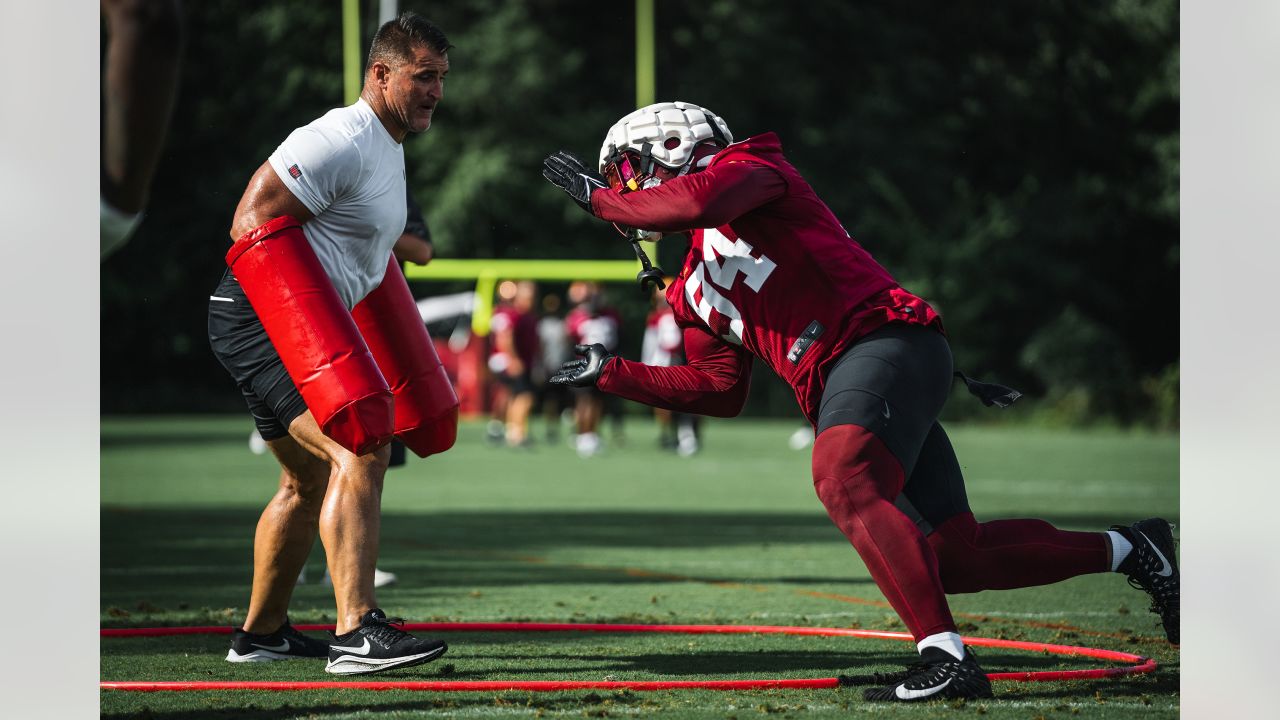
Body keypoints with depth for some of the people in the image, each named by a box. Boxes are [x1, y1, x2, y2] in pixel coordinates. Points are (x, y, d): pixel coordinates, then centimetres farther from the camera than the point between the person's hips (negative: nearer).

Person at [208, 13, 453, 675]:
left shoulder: (388, 148, 16)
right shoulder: (343, 142, -17)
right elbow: (252, 223, -22)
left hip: (285, 327, 11)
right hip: (262, 319, -11)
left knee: (310, 481, 22)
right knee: (358, 452, -23)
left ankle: (261, 633, 35)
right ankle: (357, 632, -30)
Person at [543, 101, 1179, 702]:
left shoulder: (744, 167, 4)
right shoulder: (693, 294, 27)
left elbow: (700, 199, -19)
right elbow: (721, 390, 30)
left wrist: (600, 197, -6)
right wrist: (610, 375, 26)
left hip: (885, 340, -9)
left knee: (843, 478, -32)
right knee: (955, 557, 3)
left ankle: (945, 659, -43)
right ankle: (1128, 549, 20)